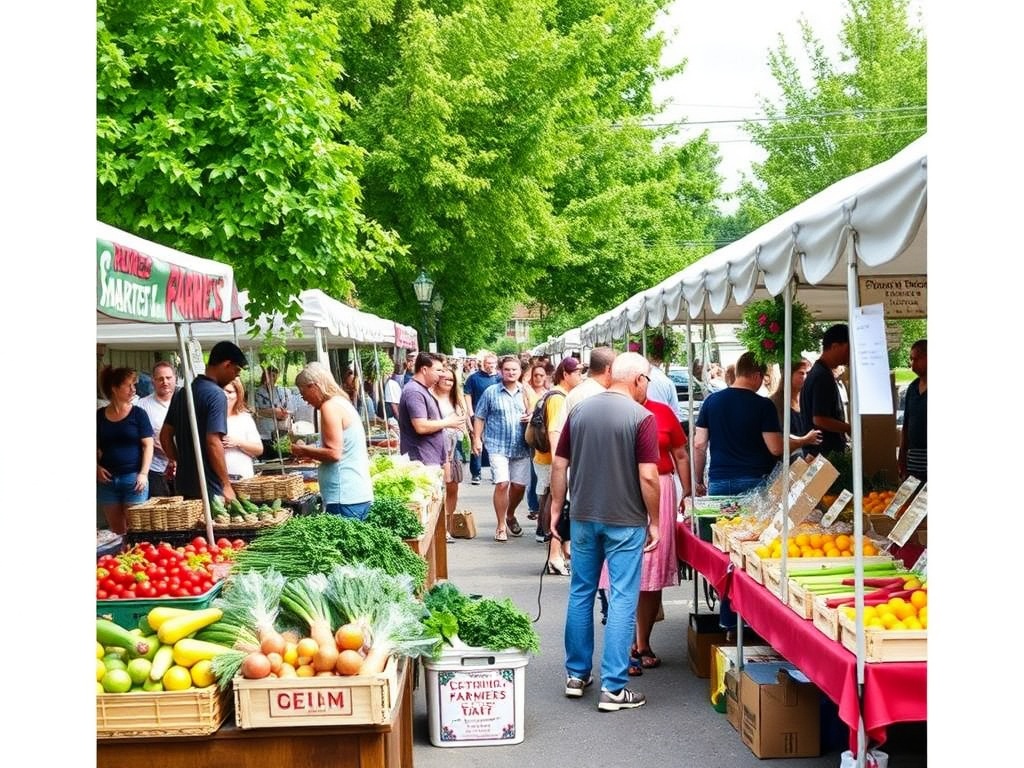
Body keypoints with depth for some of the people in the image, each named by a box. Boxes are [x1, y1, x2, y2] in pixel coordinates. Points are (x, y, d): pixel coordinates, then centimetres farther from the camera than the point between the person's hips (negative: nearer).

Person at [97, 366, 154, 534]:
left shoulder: (138, 413, 0)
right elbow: (96, 447, 14)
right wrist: (97, 467, -3)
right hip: (107, 479, 3)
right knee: (115, 529, 8)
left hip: (133, 478, -3)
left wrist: (144, 473, -13)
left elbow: (148, 445, -3)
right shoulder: (99, 415, 6)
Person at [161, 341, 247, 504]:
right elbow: (213, 443, -22)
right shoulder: (216, 394, -15)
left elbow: (165, 435, 15)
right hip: (209, 488, -8)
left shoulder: (181, 392, 11)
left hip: (183, 484, 8)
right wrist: (226, 485, -17)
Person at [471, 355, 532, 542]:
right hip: (498, 446, -3)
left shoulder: (525, 392, 8)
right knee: (502, 483, -14)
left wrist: (531, 417, -5)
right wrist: (477, 439, -4)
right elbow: (479, 417, 4)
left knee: (519, 485, 8)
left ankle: (510, 516, 36)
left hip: (521, 447, 3)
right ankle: (501, 526, -1)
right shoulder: (491, 392, 1)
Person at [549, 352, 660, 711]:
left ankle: (576, 675, 24)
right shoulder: (642, 417, -12)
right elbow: (647, 477, -16)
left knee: (581, 593, 16)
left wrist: (556, 508, 13)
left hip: (584, 517, 5)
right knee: (623, 600, 1)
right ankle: (613, 688, 1)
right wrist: (654, 521, -5)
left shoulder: (579, 410, 3)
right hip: (626, 521, -5)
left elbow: (559, 464, 5)